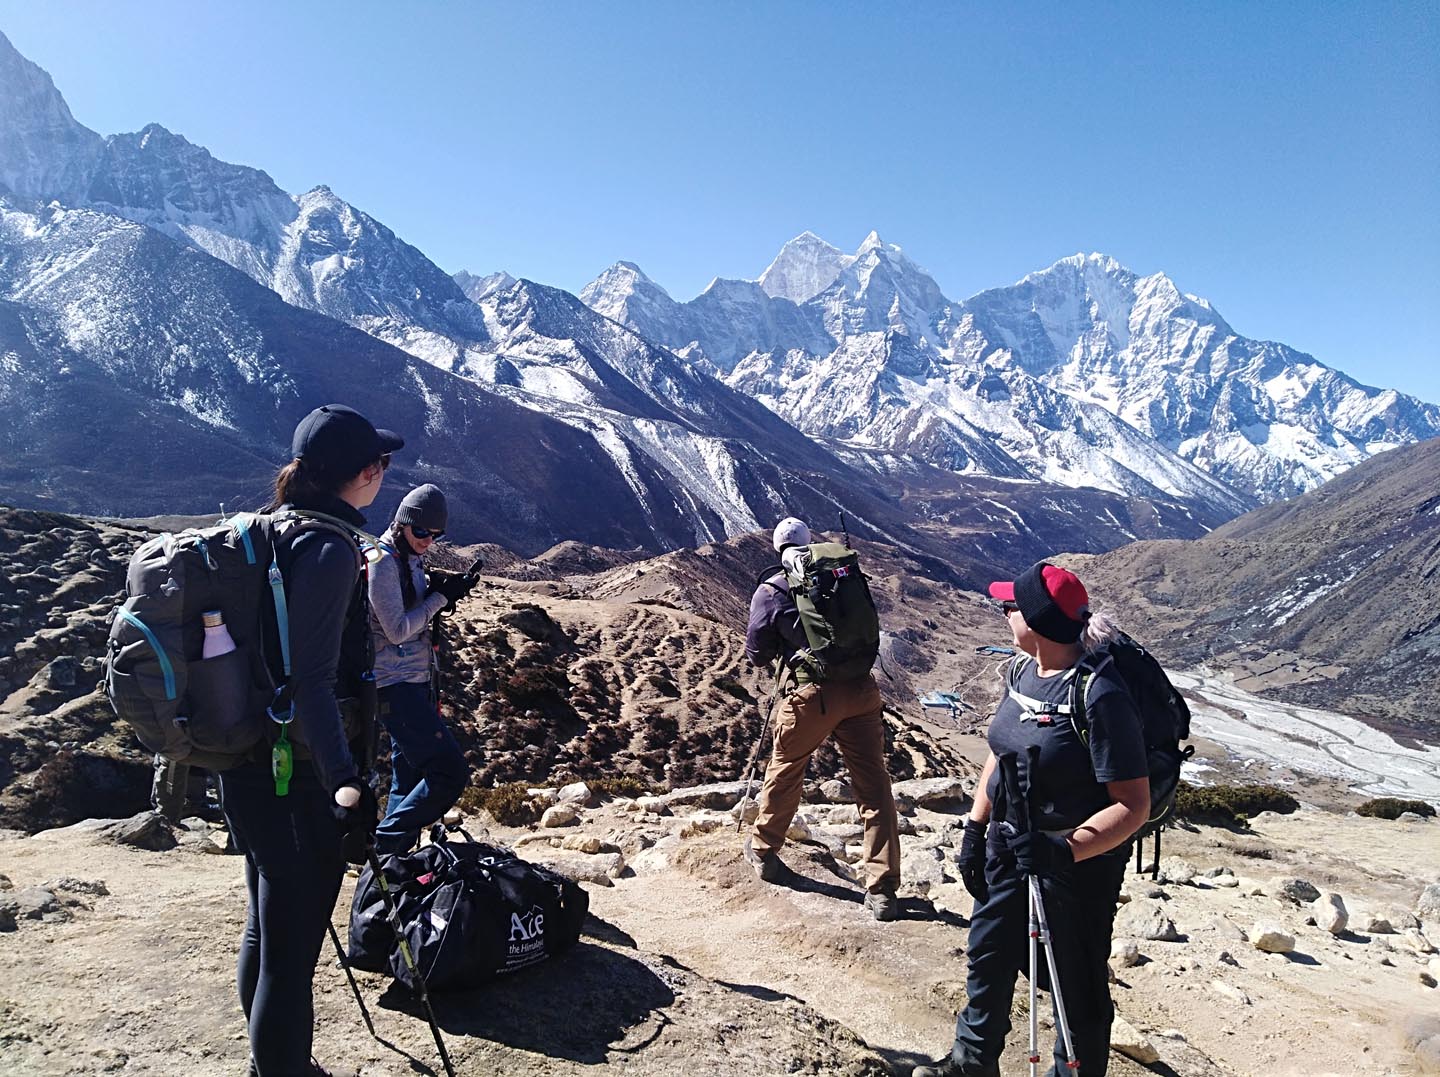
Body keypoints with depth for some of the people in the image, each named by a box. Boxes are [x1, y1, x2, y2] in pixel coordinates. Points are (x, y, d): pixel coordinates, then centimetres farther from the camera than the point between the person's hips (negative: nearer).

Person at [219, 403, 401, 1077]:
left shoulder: (267, 531, 8)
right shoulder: (330, 546, -19)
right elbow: (312, 680, -26)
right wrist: (345, 781, -34)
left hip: (244, 768, 10)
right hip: (295, 781, -10)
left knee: (265, 932, 24)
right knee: (290, 952, 4)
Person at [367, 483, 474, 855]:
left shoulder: (411, 558, 13)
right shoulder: (382, 561, -15)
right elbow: (397, 629, -19)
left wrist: (439, 593, 2)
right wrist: (441, 597, -14)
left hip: (414, 683, 10)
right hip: (396, 686, -10)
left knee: (409, 781, 16)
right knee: (449, 773, -13)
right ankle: (387, 845, -1)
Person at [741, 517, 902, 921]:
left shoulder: (771, 591, 0)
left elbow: (758, 654, 6)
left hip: (812, 694, -2)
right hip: (861, 689, 3)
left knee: (785, 771, 20)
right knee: (874, 785, 6)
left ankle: (763, 851, 38)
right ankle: (883, 890, 8)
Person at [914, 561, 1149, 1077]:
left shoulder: (1100, 694, -26)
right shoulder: (1025, 668, -1)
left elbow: (1133, 805, -25)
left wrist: (1068, 849, -36)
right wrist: (975, 827, 8)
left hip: (1077, 862, -8)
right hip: (1007, 845, 8)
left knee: (1076, 984, 12)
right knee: (988, 957, 22)